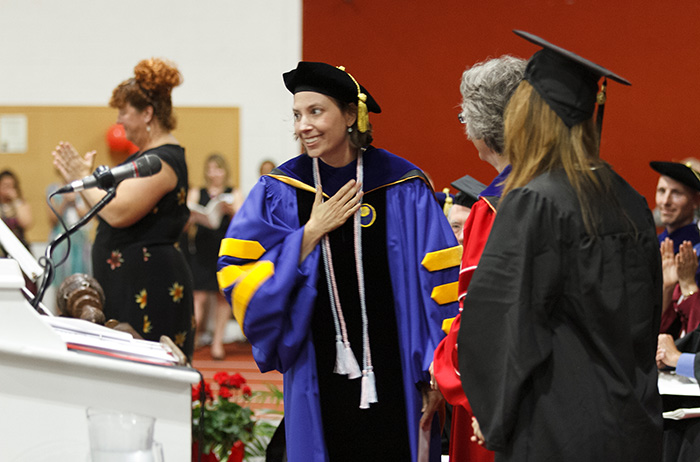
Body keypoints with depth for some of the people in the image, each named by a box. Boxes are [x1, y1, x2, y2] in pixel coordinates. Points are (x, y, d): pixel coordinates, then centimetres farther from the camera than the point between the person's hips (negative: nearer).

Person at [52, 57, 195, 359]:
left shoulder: (164, 161, -15)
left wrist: (82, 179, -11)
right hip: (127, 282, 11)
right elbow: (114, 208, 21)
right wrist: (80, 178, 13)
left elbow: (118, 213, -24)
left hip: (148, 285, -11)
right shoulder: (146, 155, 19)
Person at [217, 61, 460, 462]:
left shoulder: (403, 189, -2)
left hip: (391, 378, -1)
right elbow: (236, 276, -3)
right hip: (321, 380, 2)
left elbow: (437, 283, -3)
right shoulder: (281, 192, 3)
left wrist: (435, 373, -7)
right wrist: (311, 233, -10)